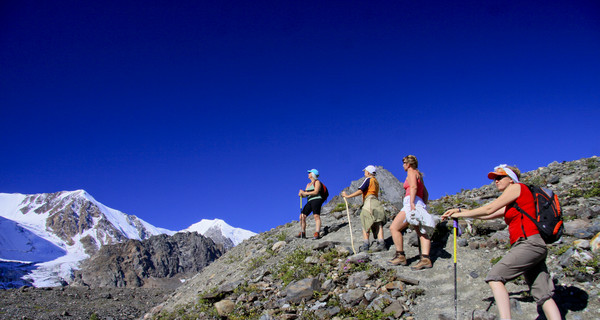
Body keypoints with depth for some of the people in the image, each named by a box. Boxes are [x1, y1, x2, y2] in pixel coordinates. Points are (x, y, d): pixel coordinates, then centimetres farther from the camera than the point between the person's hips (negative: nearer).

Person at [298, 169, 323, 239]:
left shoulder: (317, 182, 3)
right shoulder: (308, 184, 27)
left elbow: (315, 192, -12)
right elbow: (305, 195, 21)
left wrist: (305, 193, -11)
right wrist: (301, 194, -3)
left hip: (316, 200, -8)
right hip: (309, 201, 8)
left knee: (316, 216, -19)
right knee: (302, 216, -3)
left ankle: (317, 233, -29)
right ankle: (303, 233, 2)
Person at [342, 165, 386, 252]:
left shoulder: (368, 180, -1)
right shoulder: (376, 181, 25)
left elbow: (360, 191, -11)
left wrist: (348, 196, -10)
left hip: (369, 201, -8)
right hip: (376, 202, 8)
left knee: (366, 224, -7)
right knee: (378, 224, -2)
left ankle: (365, 245, -12)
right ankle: (381, 243, -13)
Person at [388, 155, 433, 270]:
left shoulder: (411, 172, 2)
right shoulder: (419, 175, 29)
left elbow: (414, 187, -16)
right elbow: (426, 193, 29)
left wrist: (412, 202, -26)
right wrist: (424, 207, 25)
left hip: (413, 203, -10)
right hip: (420, 205, 10)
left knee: (394, 228, -11)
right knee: (421, 232, -4)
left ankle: (400, 256, -11)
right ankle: (426, 258, -18)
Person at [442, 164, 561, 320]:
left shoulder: (517, 187, 2)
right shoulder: (511, 205, 27)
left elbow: (489, 209, -1)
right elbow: (488, 215, 24)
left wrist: (460, 214, 6)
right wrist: (460, 212, 20)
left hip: (529, 243, -10)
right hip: (536, 248, 10)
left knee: (495, 276, -15)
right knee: (543, 295, 2)